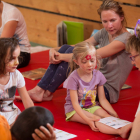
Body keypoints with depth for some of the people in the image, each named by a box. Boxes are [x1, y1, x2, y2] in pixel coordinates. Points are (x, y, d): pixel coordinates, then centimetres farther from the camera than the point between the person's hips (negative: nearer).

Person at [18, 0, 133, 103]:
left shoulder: (125, 38, -19)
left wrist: (62, 57, -20)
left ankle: (46, 93, -11)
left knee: (72, 53, -22)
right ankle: (39, 90, -10)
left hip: (108, 92, -8)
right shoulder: (104, 33, 7)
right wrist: (54, 50, -14)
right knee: (67, 48, -8)